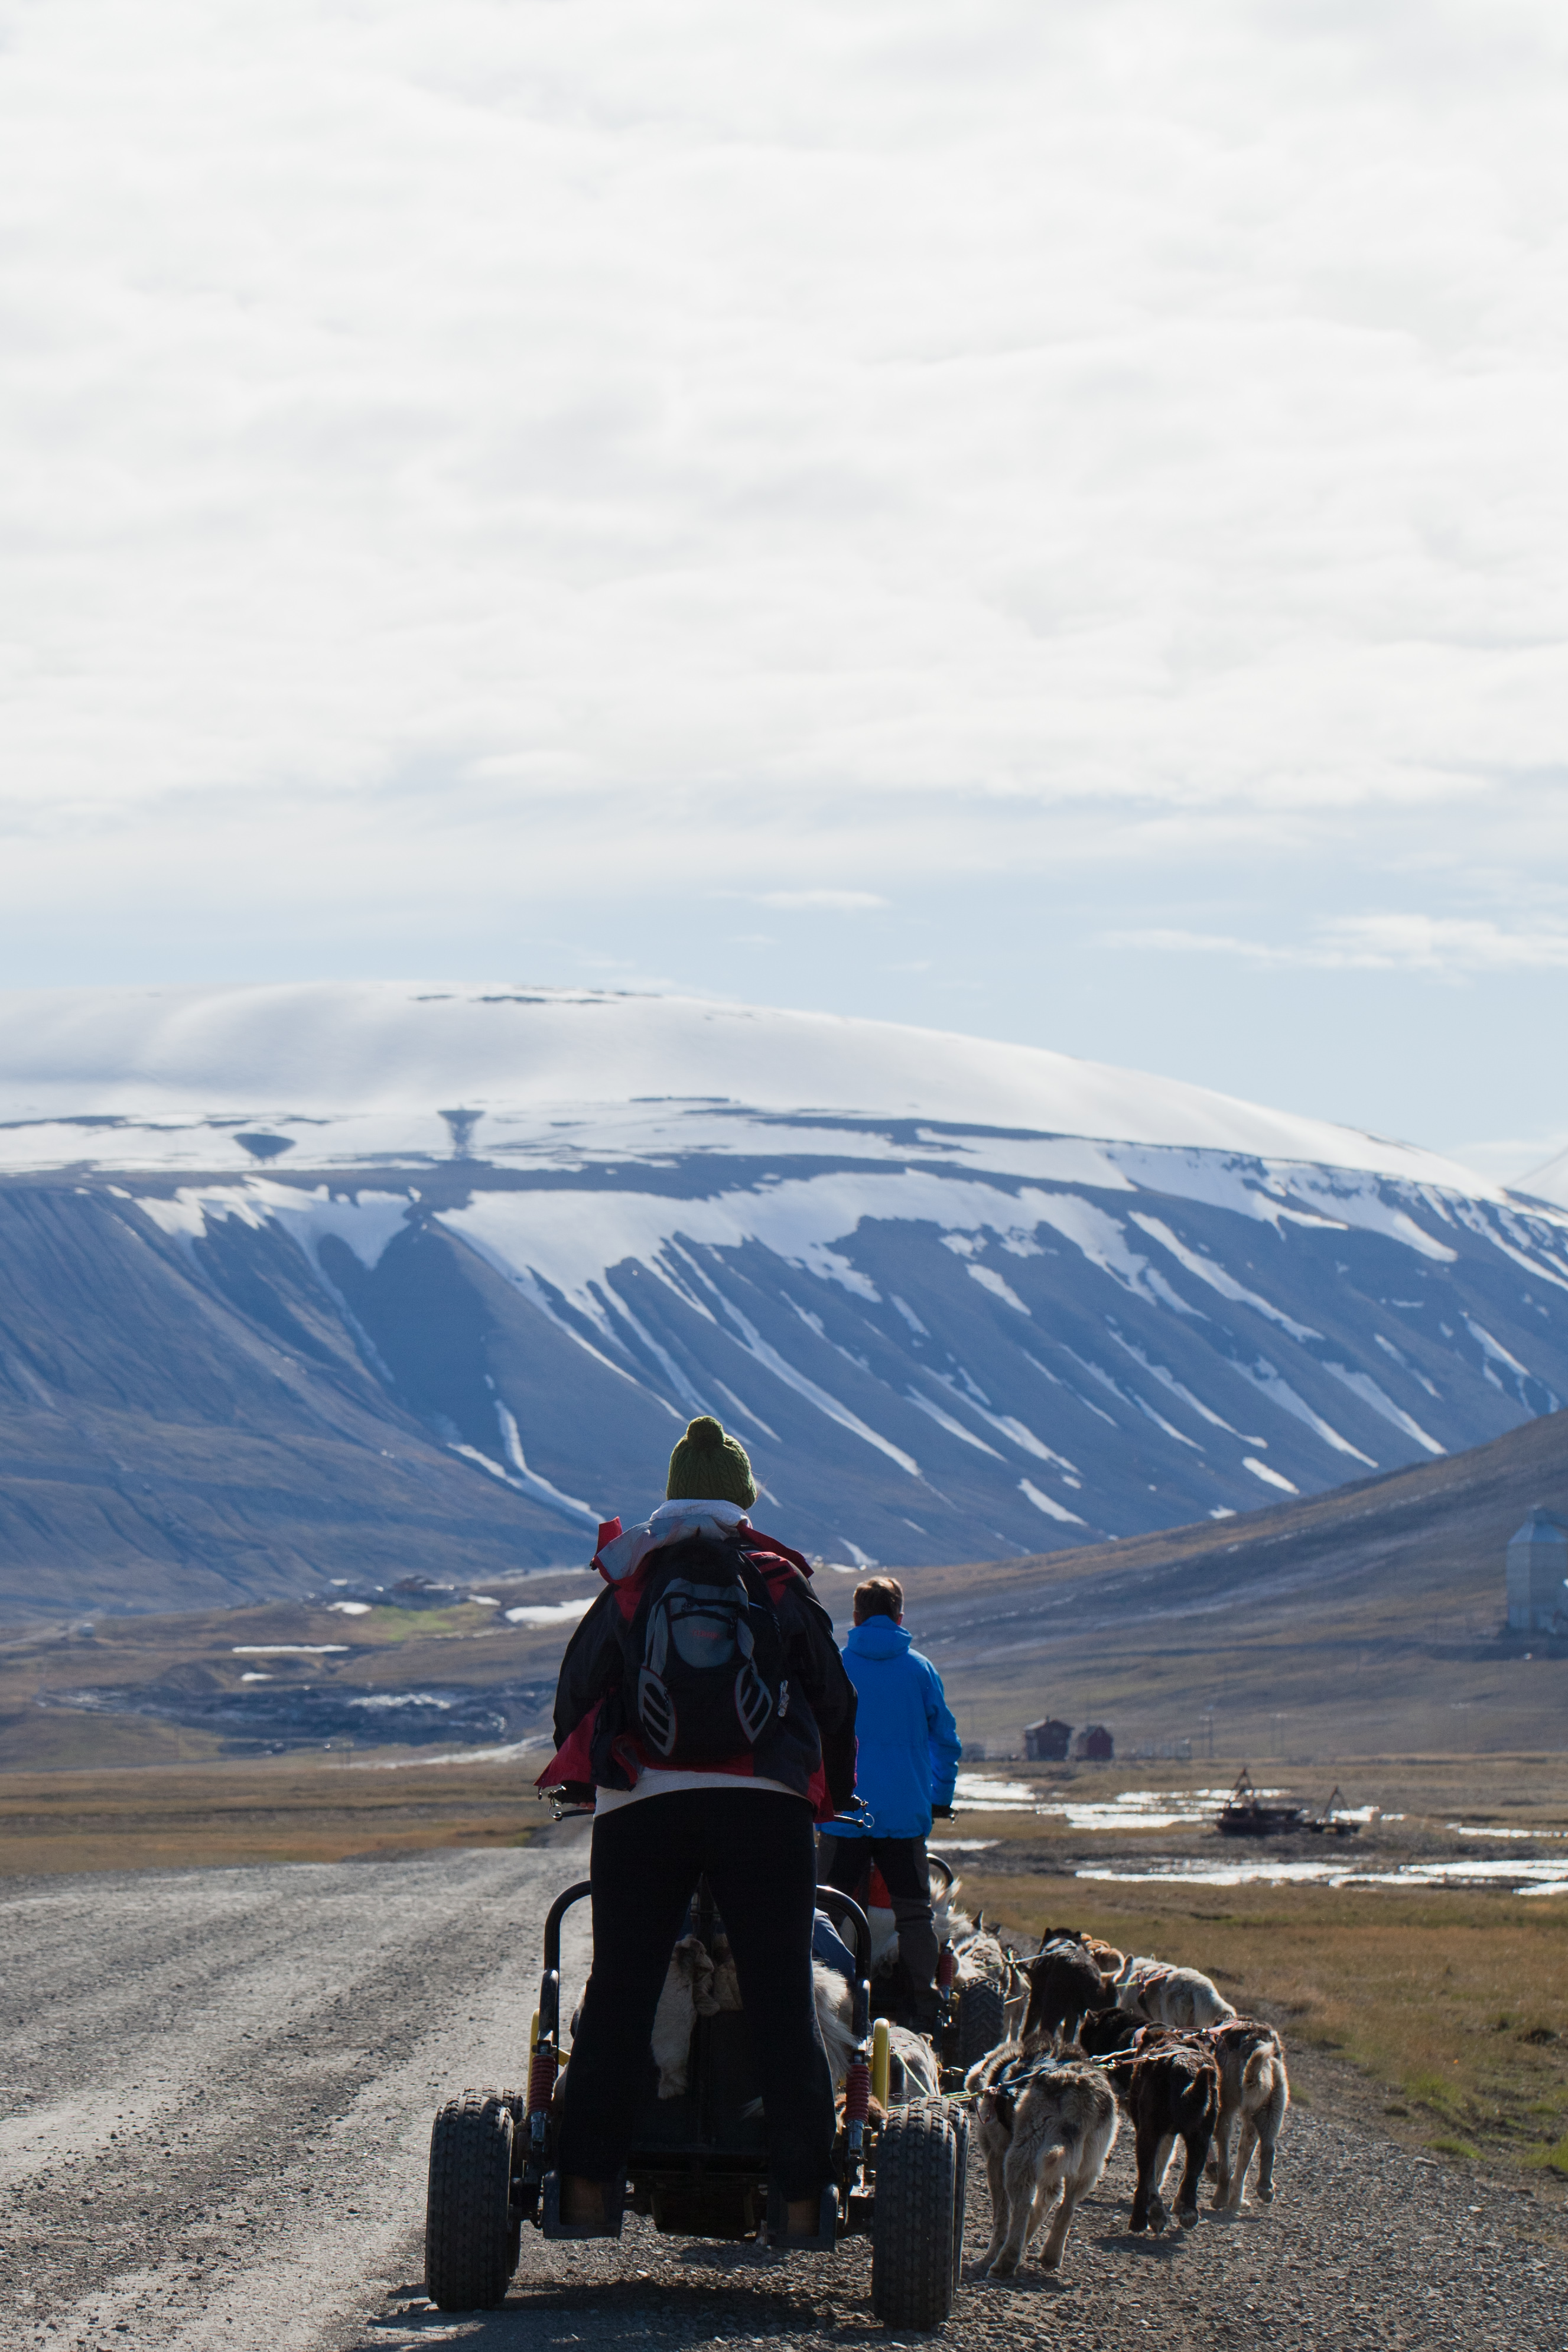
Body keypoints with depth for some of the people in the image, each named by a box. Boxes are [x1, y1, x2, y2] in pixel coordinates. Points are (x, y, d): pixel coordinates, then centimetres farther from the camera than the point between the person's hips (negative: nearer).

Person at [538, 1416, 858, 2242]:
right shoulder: (782, 1588, 13)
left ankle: (587, 2186, -7)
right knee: (782, 2004, 0)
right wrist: (833, 1798, 32)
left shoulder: (630, 1587, 14)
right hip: (767, 1804, 0)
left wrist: (587, 1781, 30)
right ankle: (802, 2196, -5)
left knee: (618, 1997, 1)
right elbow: (835, 1703, 18)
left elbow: (573, 1699, 14)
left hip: (640, 1805, 0)